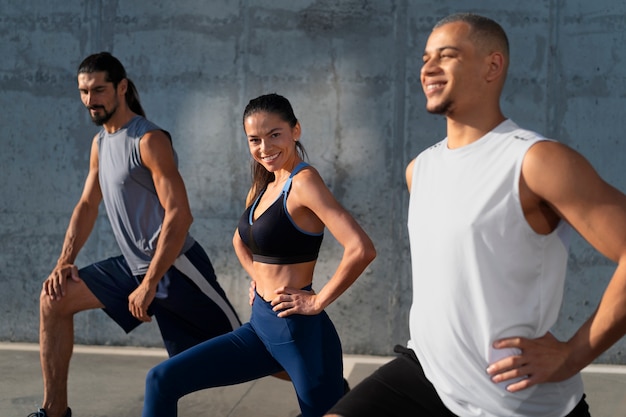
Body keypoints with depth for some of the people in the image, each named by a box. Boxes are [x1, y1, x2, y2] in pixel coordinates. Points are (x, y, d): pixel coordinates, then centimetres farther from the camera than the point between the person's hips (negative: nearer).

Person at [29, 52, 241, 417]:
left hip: (175, 265, -8)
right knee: (54, 300, 2)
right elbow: (88, 205, 18)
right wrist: (65, 262, 5)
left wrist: (149, 284, -22)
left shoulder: (149, 140, -16)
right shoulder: (101, 142, 11)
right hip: (135, 264, 8)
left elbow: (179, 215, -22)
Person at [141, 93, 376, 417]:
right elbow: (241, 240, 31)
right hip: (260, 323, 8)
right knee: (162, 380, 3)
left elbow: (361, 249, -27)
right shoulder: (264, 186, 10)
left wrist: (318, 301, -17)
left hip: (299, 329, -8)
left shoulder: (303, 181, -15)